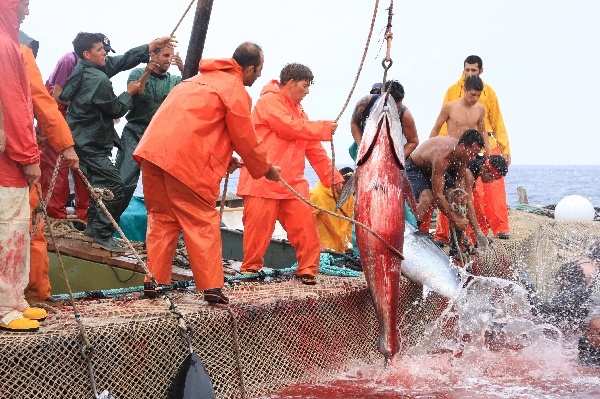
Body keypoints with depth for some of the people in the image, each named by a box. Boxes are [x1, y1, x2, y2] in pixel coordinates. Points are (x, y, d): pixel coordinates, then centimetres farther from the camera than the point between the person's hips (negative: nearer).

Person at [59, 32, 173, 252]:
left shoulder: (85, 69, 6)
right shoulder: (98, 80, -23)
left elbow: (123, 60, 7)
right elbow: (116, 109, -11)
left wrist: (151, 46, 4)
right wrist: (130, 93, 6)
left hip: (83, 138, 10)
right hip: (91, 142, -10)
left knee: (101, 181, 19)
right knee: (114, 184, -10)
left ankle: (93, 227, 27)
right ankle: (102, 236, -7)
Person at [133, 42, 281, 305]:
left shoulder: (203, 78, 27)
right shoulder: (236, 91, 0)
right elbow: (246, 139, 3)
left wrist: (224, 157, 28)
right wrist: (266, 169, 17)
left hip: (153, 150, 8)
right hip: (185, 161, -8)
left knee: (162, 218, 14)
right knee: (203, 223, 0)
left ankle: (153, 281, 13)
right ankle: (212, 287, 0)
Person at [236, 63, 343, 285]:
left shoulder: (299, 111, 21)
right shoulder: (269, 100, -3)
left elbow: (314, 150, 19)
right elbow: (290, 127, -16)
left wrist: (332, 177, 11)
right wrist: (324, 129, -4)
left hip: (293, 182, 7)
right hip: (263, 180, -7)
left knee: (305, 223, -3)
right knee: (259, 224, -5)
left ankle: (308, 269, 5)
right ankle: (250, 267, 10)